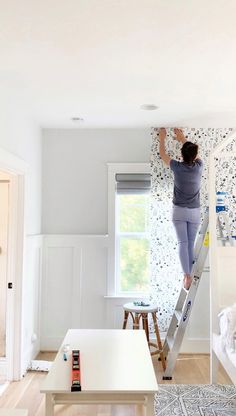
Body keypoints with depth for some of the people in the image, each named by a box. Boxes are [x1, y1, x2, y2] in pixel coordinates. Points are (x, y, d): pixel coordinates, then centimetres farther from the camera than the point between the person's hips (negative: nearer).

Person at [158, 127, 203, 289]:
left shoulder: (178, 167, -11)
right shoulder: (199, 166, -5)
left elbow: (163, 154, 6)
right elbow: (195, 154, 17)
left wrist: (162, 138, 21)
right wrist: (183, 138, 24)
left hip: (179, 211, -2)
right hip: (194, 212, 2)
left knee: (183, 243, -4)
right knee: (191, 244, 8)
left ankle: (187, 275, -14)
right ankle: (189, 274, 11)